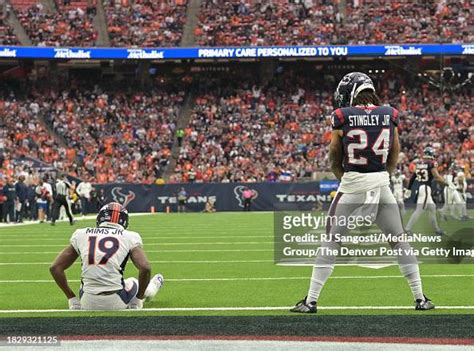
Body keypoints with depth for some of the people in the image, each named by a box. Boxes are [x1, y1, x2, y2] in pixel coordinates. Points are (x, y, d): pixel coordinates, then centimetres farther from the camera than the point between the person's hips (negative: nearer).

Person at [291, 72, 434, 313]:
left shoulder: (342, 118, -6)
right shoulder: (390, 116, 2)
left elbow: (334, 160, 3)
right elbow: (394, 157, 11)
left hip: (352, 185, -2)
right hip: (382, 183, 2)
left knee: (331, 241, 6)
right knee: (399, 241, 13)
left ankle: (311, 301, 4)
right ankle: (420, 299, 15)